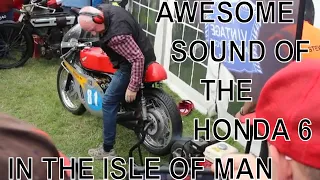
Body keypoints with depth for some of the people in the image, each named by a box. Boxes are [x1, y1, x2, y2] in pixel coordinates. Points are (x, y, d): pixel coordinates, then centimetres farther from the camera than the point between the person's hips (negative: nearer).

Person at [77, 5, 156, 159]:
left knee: (109, 102, -6)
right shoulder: (105, 9, -9)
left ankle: (107, 150, 2)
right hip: (140, 52, 10)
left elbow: (138, 59, -35)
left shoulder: (116, 35, -38)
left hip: (134, 64, -10)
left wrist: (132, 88, -29)